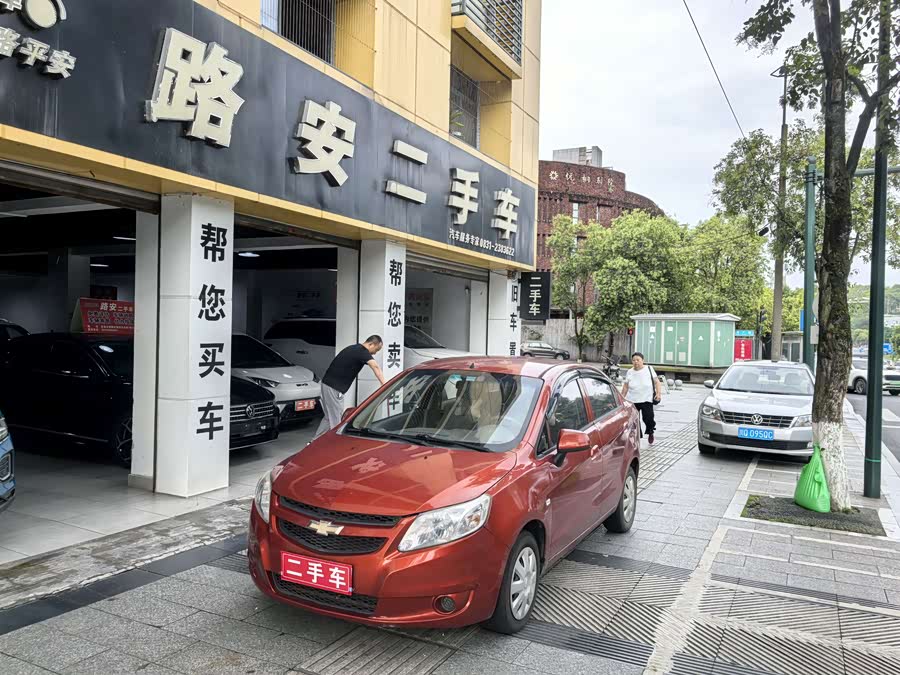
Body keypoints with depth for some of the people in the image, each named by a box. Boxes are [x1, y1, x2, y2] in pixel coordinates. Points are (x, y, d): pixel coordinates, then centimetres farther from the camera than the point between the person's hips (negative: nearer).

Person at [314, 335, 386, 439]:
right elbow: (375, 366, -31)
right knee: (336, 420, -4)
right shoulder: (362, 352, -13)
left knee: (329, 417, 18)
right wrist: (384, 385, -42)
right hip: (334, 388, -10)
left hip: (328, 384, 10)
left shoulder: (354, 349, 17)